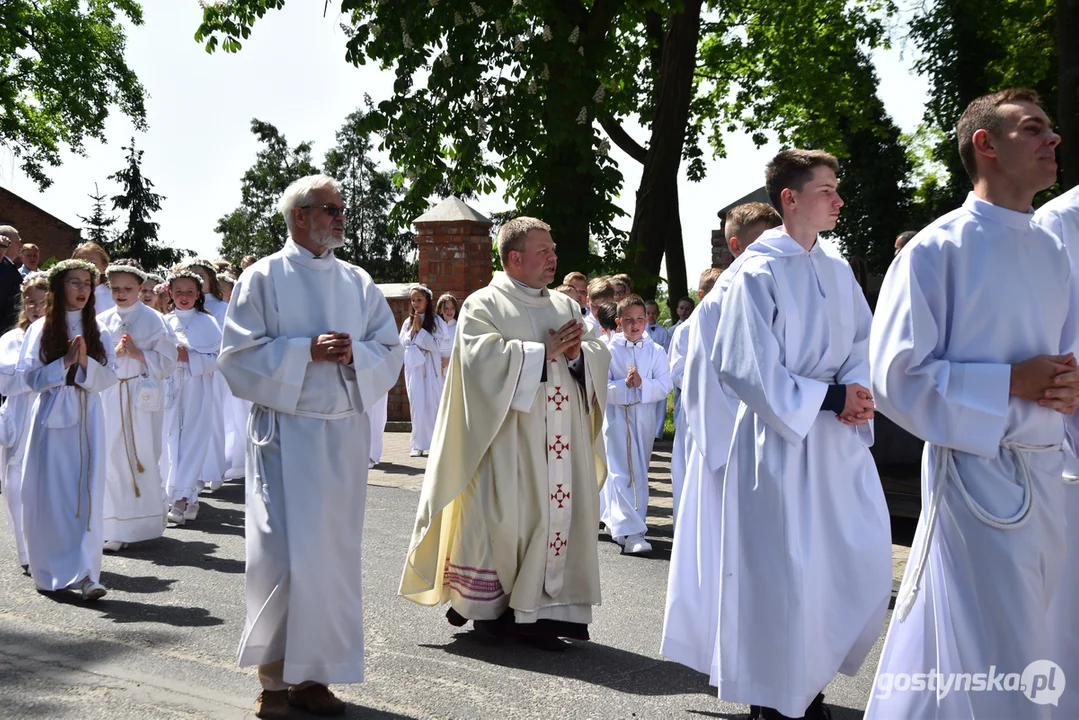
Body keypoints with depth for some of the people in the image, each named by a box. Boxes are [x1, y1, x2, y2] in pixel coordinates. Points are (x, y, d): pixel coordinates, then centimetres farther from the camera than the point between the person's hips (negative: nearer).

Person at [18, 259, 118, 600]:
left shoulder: (98, 331, 7)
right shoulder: (41, 330, 3)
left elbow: (109, 378, 3)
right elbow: (32, 377, -2)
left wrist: (85, 361, -14)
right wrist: (65, 362, -14)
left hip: (87, 416, 1)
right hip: (52, 416, -1)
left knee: (88, 493, -6)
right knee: (50, 494, 3)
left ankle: (86, 572, -8)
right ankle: (50, 571, 18)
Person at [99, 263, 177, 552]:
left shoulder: (153, 320, -2)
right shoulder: (102, 321, 7)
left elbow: (167, 362, -4)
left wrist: (137, 353, -15)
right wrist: (114, 353, -10)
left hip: (143, 395, -3)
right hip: (111, 396, 3)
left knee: (144, 457, -1)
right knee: (113, 456, 1)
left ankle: (145, 523, 12)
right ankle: (116, 528, 11)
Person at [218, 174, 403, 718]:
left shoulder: (358, 282, 12)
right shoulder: (263, 278, 0)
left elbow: (390, 351, 10)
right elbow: (239, 353, -6)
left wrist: (353, 355, -10)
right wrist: (307, 351, -15)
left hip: (343, 434, 4)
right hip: (285, 433, -4)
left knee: (332, 553, 6)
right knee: (282, 556, -6)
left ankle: (313, 674, 17)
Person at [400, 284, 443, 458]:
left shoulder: (435, 321, -1)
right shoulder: (408, 322, 9)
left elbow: (436, 345, -9)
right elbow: (402, 344, 5)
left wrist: (420, 330, -12)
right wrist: (413, 329, -6)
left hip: (430, 368, -2)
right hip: (413, 367, 2)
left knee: (432, 404, 0)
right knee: (417, 405, -1)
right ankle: (418, 445, 0)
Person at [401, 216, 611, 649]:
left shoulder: (566, 306, 17)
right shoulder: (483, 306, 0)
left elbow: (599, 357, 14)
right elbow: (484, 357, -16)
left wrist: (577, 352, -8)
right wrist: (545, 351, -14)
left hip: (563, 446, 6)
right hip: (508, 443, -5)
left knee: (560, 512, 2)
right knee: (505, 517, -5)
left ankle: (541, 609, 8)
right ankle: (489, 608, 9)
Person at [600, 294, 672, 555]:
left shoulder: (656, 352, 3)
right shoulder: (609, 351, -4)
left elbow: (664, 386, -5)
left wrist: (642, 384, -22)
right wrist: (624, 385, -24)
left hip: (644, 418, 4)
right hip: (617, 417, -4)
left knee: (639, 472, 12)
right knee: (622, 473, -11)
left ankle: (615, 520, 30)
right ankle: (631, 532, -15)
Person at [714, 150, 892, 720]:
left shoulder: (838, 271, 10)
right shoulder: (758, 273, -11)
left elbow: (861, 344, 13)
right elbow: (747, 366, -15)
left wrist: (856, 389, -9)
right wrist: (828, 398, -16)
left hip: (841, 439, 7)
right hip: (782, 442, -7)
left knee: (864, 564, 9)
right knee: (785, 572, -1)